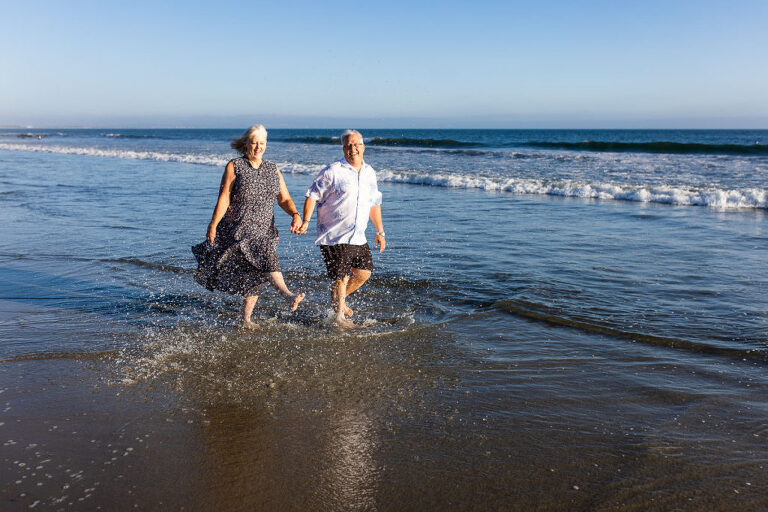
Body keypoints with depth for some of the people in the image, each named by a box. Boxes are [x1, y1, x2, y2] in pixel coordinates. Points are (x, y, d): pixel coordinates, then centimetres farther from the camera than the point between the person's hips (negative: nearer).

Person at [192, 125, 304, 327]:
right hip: (238, 228, -5)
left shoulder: (273, 170, 12)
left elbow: (284, 199, 5)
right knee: (265, 258, -28)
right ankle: (288, 295, -43)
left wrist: (295, 215, -14)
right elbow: (223, 198, -5)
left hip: (264, 231, 5)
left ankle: (246, 319, 22)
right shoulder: (234, 166, 0)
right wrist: (213, 226, -9)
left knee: (255, 274, 9)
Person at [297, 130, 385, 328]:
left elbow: (374, 204, 20)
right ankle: (339, 315, 19)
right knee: (341, 278, -2)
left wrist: (380, 232, 21)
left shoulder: (369, 173, 11)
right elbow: (312, 195, -9)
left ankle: (339, 299, 33)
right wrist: (305, 221, -21)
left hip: (358, 237, 7)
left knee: (364, 272, 10)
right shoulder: (332, 171, -9)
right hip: (334, 237, -6)